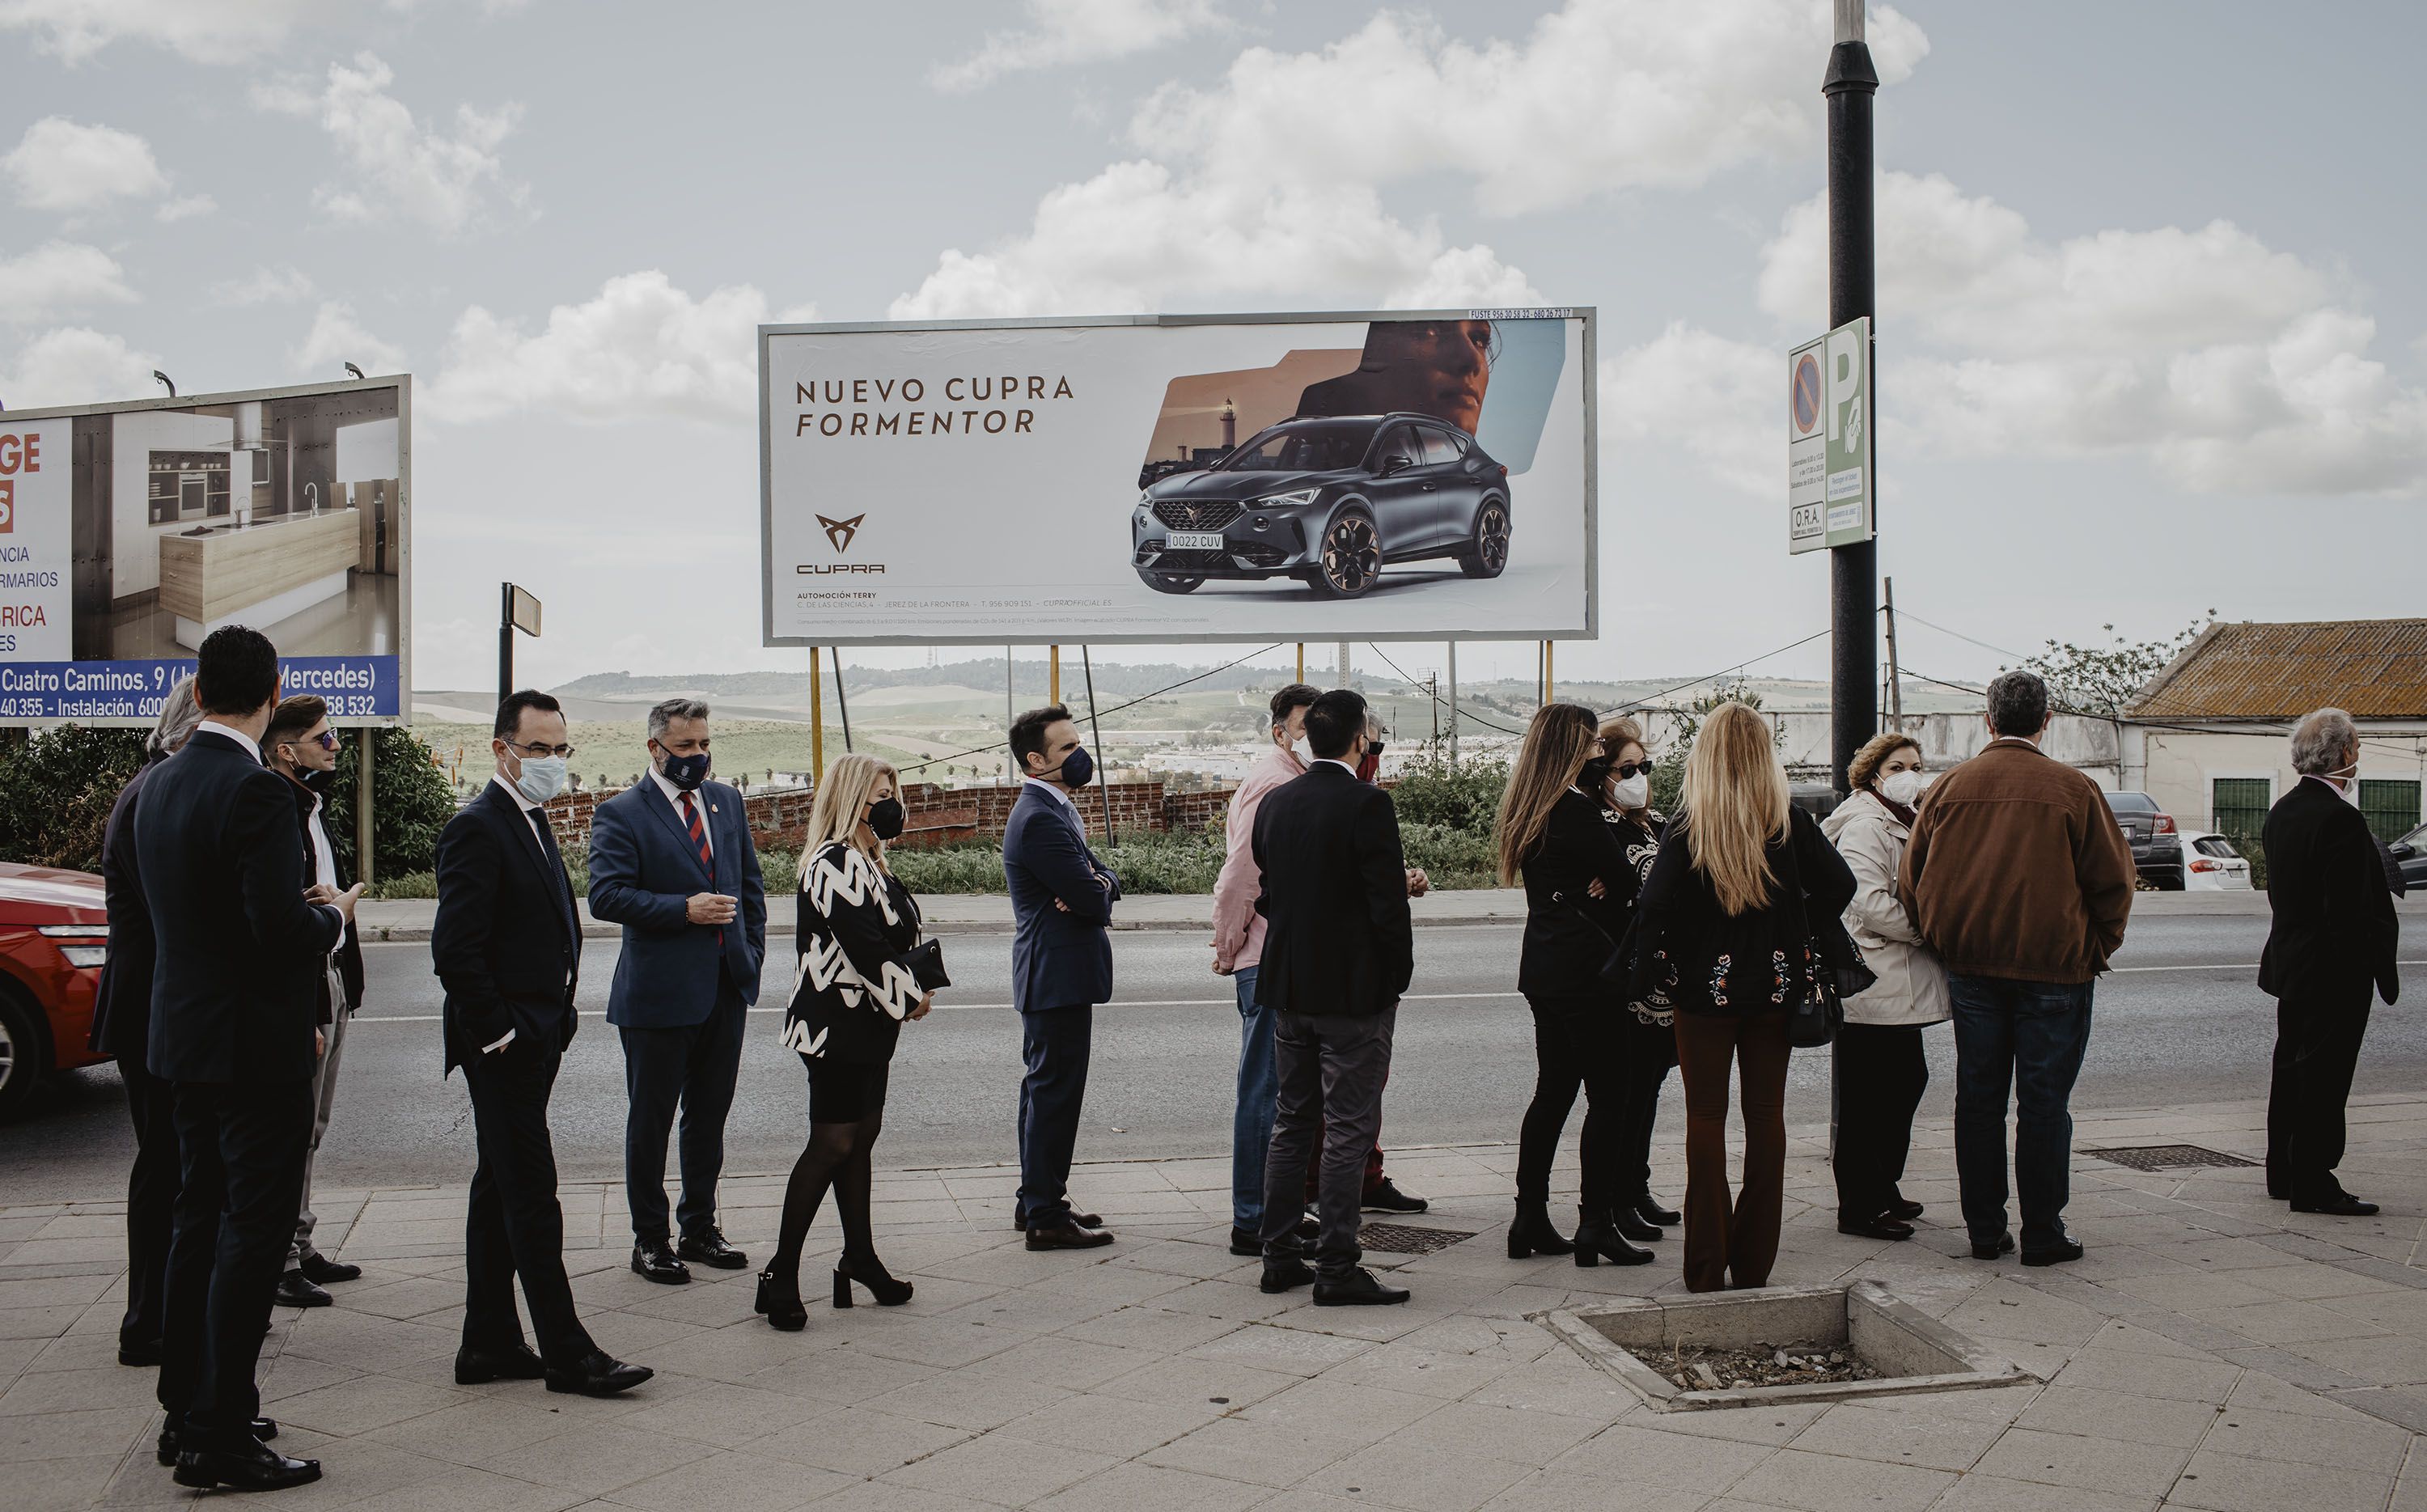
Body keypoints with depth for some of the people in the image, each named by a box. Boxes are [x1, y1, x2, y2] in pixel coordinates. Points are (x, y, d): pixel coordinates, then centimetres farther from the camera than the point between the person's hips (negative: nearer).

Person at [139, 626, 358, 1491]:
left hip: (185, 1033, 9)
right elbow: (281, 930, -26)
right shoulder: (256, 792, -20)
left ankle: (187, 1412, 27)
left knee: (200, 1223, 17)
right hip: (256, 1047, -9)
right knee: (252, 1233, -2)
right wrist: (335, 917, -4)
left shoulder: (162, 785, 8)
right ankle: (218, 1437, 3)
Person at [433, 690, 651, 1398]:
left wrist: (556, 1020, 15)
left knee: (501, 1191, 14)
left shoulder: (532, 822, 16)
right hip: (504, 1046, -10)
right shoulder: (477, 828, -14)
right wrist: (498, 1033, -17)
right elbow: (455, 948, -20)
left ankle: (489, 1345, 22)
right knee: (532, 1195, -5)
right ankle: (567, 1354, 0)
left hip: (531, 1041, 10)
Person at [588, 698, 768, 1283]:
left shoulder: (726, 802, 12)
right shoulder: (620, 814, -7)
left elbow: (751, 884, 18)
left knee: (710, 1116, 14)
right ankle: (649, 1239, 16)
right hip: (658, 992, -5)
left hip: (725, 991, 6)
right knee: (651, 1122, 5)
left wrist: (751, 951, 8)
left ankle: (700, 1228, 27)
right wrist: (684, 909, -22)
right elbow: (605, 895, -17)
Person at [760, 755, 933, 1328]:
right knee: (833, 1143, -9)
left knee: (862, 1135, 14)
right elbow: (865, 946, -23)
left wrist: (915, 986, 2)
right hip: (837, 1023, -10)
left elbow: (897, 935, 19)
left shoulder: (868, 861, 16)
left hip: (869, 1022, 10)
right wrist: (911, 997, -11)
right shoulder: (835, 863, -18)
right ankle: (781, 1274, -3)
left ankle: (860, 1258, 22)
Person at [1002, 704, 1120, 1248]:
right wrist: (1098, 888, 1)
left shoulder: (1055, 809, 15)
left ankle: (1036, 1199, 28)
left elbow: (1103, 883, 12)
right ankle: (1047, 1217, 0)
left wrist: (1098, 881, -11)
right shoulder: (1039, 819, -19)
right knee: (1057, 1091, -6)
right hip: (1060, 975, -11)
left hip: (1050, 975, 11)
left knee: (1045, 1088, 17)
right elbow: (1094, 901, -22)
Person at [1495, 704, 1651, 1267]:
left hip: (1542, 968, 9)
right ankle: (1596, 1225, 1)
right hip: (1586, 969, -9)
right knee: (1608, 1096, -1)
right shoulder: (1575, 810, -16)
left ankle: (1530, 1219, 16)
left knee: (1553, 1089, 14)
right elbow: (1624, 873, -12)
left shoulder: (1525, 808, 10)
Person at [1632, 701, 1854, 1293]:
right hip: (1776, 984, 2)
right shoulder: (1790, 822, -4)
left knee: (1706, 1116, 5)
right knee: (1766, 1116, 10)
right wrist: (1793, 927, 9)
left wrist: (1647, 981, -10)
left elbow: (1655, 905, -17)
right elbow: (1839, 887, -5)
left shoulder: (1687, 825, -10)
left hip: (1705, 987, -2)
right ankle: (1754, 1264, 15)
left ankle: (1707, 1269, 7)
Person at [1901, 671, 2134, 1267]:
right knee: (2043, 1102, 4)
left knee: (1978, 1099, 10)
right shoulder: (2074, 790, -7)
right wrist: (2094, 950, 11)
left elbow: (1912, 879, 7)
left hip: (1970, 967, 3)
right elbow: (2112, 880, -2)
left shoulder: (1948, 787, 1)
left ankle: (1985, 1230, 15)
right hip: (2053, 970, -3)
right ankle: (2043, 1235, 8)